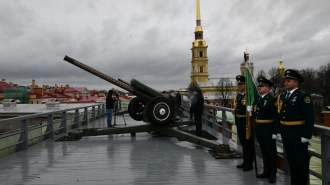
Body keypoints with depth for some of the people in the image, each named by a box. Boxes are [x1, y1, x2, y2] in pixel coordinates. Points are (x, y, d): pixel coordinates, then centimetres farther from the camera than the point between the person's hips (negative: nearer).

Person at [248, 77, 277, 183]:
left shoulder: (272, 99, -13)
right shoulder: (257, 99, 11)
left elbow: (276, 117, -18)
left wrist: (275, 131, -20)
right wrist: (251, 111, -3)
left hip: (268, 130, -7)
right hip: (259, 129, 8)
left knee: (271, 152, 5)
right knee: (264, 152, 17)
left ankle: (273, 174, 15)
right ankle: (266, 171, 29)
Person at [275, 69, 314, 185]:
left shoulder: (303, 97, -11)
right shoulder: (281, 97, 10)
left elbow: (309, 118, -16)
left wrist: (306, 136, -19)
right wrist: (276, 131, 8)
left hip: (298, 135, -7)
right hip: (285, 135, 7)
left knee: (302, 161, 6)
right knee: (291, 161, 17)